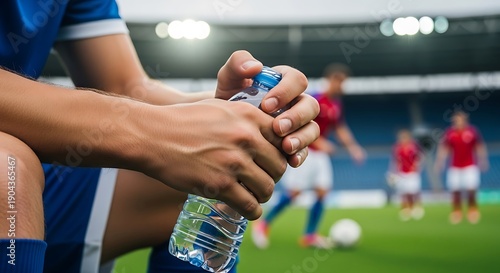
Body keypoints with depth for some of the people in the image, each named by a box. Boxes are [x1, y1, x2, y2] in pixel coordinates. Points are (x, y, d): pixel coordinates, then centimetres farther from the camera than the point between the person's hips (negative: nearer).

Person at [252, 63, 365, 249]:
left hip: (320, 153, 7)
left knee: (322, 191, -2)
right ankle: (263, 225, 7)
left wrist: (352, 147, 5)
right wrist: (318, 142, -28)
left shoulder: (337, 105, 7)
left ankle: (309, 236, 6)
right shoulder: (315, 100, -17)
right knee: (295, 191, -10)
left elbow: (340, 129, 16)